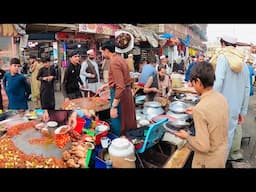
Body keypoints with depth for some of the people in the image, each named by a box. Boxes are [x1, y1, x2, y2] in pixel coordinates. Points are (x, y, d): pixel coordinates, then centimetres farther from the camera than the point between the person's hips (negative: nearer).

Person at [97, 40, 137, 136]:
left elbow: (120, 86, -26)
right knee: (126, 121, 19)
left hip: (120, 94, -10)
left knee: (117, 124, 3)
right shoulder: (119, 58, 11)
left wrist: (114, 107, -25)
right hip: (126, 92, 10)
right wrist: (104, 86, 29)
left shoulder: (114, 62, -19)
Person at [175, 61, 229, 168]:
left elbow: (203, 146, -28)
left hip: (208, 160, -6)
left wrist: (187, 137, -13)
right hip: (222, 152, 6)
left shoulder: (200, 109, -31)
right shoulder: (222, 98, -9)